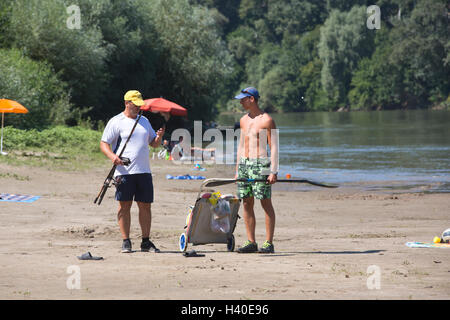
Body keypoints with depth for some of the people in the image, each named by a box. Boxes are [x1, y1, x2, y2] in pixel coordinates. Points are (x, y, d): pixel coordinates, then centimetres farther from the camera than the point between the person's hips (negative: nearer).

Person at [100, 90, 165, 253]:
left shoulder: (144, 121, 18)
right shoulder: (116, 122, 1)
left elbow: (154, 144, 23)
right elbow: (103, 143, -2)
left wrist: (159, 137, 0)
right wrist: (112, 155, -21)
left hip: (144, 171, 5)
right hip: (124, 171, -5)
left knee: (145, 206, 4)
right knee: (125, 205, -3)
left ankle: (146, 241, 11)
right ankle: (126, 242, 2)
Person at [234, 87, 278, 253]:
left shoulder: (266, 120, -6)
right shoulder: (243, 120, 16)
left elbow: (274, 147, -9)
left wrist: (273, 171, -16)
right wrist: (237, 170, 17)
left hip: (260, 164, -7)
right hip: (244, 164, 7)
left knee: (266, 203, -5)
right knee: (247, 203, 6)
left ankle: (269, 243, -4)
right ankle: (251, 242, 11)